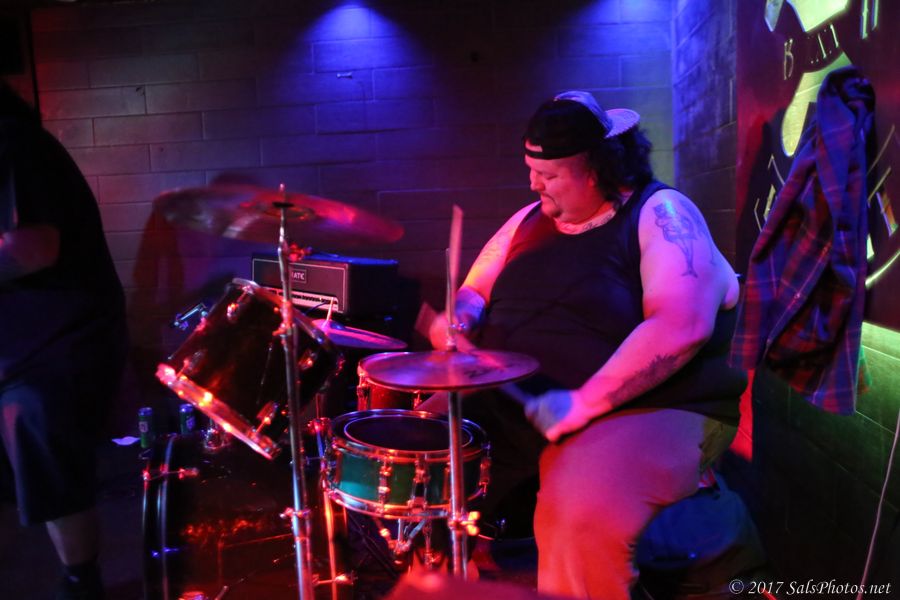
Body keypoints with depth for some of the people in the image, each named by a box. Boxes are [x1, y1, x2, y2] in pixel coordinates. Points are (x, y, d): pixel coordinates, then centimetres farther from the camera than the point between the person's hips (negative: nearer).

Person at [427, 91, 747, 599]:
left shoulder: (661, 214, -8)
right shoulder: (530, 220, 12)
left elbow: (681, 328, -21)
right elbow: (474, 292, 19)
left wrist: (584, 403, -26)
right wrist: (462, 318, -6)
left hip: (645, 413, -6)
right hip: (511, 407, 6)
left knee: (580, 519, -34)